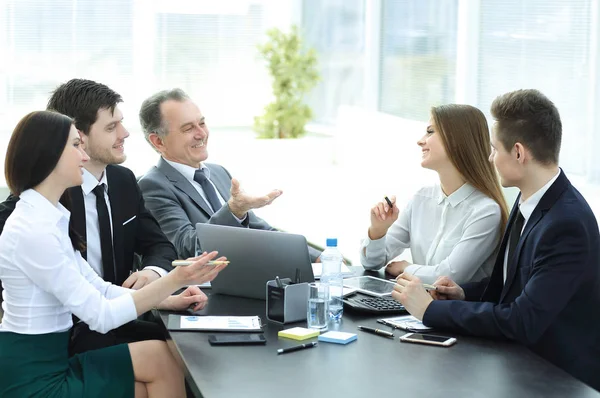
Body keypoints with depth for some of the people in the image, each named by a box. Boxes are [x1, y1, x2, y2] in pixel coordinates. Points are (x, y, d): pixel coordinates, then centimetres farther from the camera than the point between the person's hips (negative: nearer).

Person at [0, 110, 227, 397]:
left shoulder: (48, 218, 9)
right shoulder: (32, 230, -21)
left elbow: (97, 290, 10)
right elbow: (100, 315, -20)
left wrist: (169, 300, 1)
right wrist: (175, 279, -21)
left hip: (48, 362, 9)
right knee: (158, 357, -8)